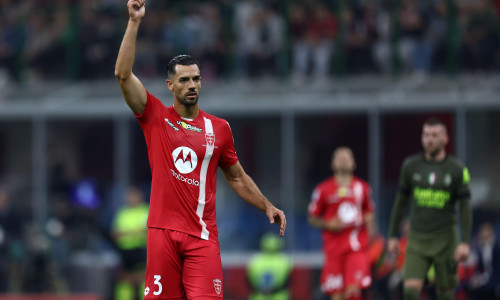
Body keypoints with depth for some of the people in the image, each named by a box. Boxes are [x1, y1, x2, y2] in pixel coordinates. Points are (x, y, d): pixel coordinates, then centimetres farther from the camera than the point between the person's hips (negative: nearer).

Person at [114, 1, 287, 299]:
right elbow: (124, 74, -5)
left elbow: (237, 177, 22)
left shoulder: (219, 128, 11)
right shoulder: (156, 117, 5)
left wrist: (267, 206, 11)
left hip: (202, 235, 1)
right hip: (163, 231, -1)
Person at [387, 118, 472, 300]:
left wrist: (465, 242, -13)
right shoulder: (411, 166, 3)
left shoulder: (457, 169, -3)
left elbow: (465, 207, -3)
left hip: (445, 240, -1)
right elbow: (401, 202, 12)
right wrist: (392, 236, 11)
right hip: (417, 240, 1)